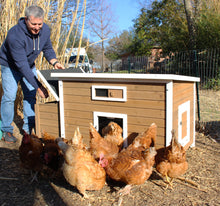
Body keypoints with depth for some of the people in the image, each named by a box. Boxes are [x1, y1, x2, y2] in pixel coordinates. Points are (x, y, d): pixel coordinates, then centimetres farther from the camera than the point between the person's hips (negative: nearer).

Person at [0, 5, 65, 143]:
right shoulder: (15, 35, -36)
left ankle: (28, 129, 11)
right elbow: (21, 64, -37)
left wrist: (54, 62, -19)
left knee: (31, 95, 0)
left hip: (29, 65, 5)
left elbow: (48, 48, 3)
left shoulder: (45, 30, -16)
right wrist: (38, 86, -39)